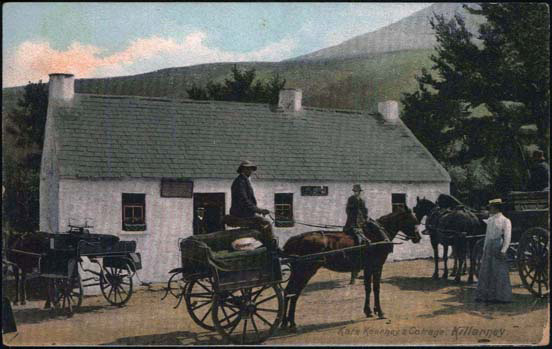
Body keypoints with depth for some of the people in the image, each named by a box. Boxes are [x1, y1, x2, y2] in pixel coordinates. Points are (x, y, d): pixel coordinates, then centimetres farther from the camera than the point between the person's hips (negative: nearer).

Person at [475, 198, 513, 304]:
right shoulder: (490, 220, 15)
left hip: (498, 248, -7)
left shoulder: (505, 221, -5)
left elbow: (507, 237, -10)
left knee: (500, 272, -4)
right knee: (486, 272, 7)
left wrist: (503, 251, -17)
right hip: (488, 247, 7)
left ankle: (501, 296, 3)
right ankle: (486, 295, 14)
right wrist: (484, 249, 16)